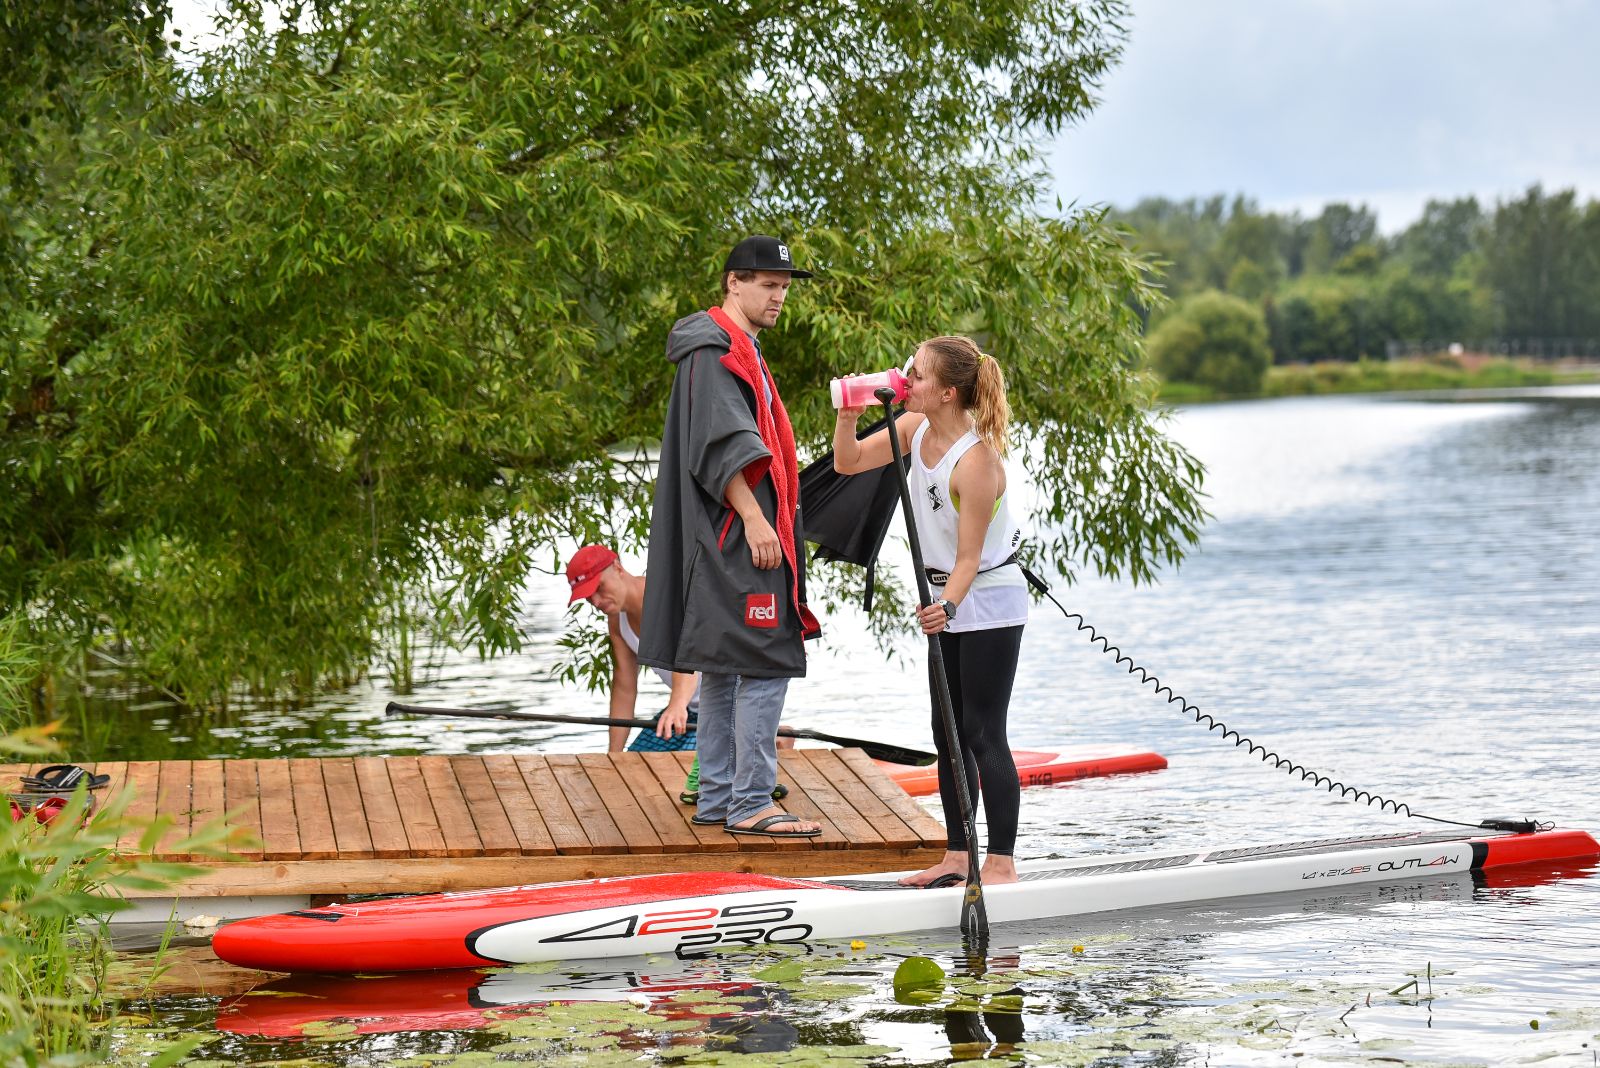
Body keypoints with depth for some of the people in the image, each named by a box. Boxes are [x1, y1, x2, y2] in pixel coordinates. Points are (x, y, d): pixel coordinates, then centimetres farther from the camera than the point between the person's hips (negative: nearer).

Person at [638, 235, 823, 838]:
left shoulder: (741, 351, 21)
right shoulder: (715, 352, -12)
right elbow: (720, 444, -20)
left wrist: (769, 519, 23)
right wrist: (753, 518, -24)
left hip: (731, 538, 11)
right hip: (735, 536, -11)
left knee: (724, 667, 13)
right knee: (766, 662, -11)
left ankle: (717, 799, 18)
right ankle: (750, 804, -10)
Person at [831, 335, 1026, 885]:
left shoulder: (976, 459, -27)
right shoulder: (916, 428, -4)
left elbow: (969, 556, -26)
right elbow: (848, 462, 6)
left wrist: (948, 606, -42)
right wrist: (848, 416, -11)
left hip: (989, 601, -9)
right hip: (948, 602, 9)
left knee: (983, 733, -7)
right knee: (947, 732, 11)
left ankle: (1001, 862, -1)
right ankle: (958, 855, 18)